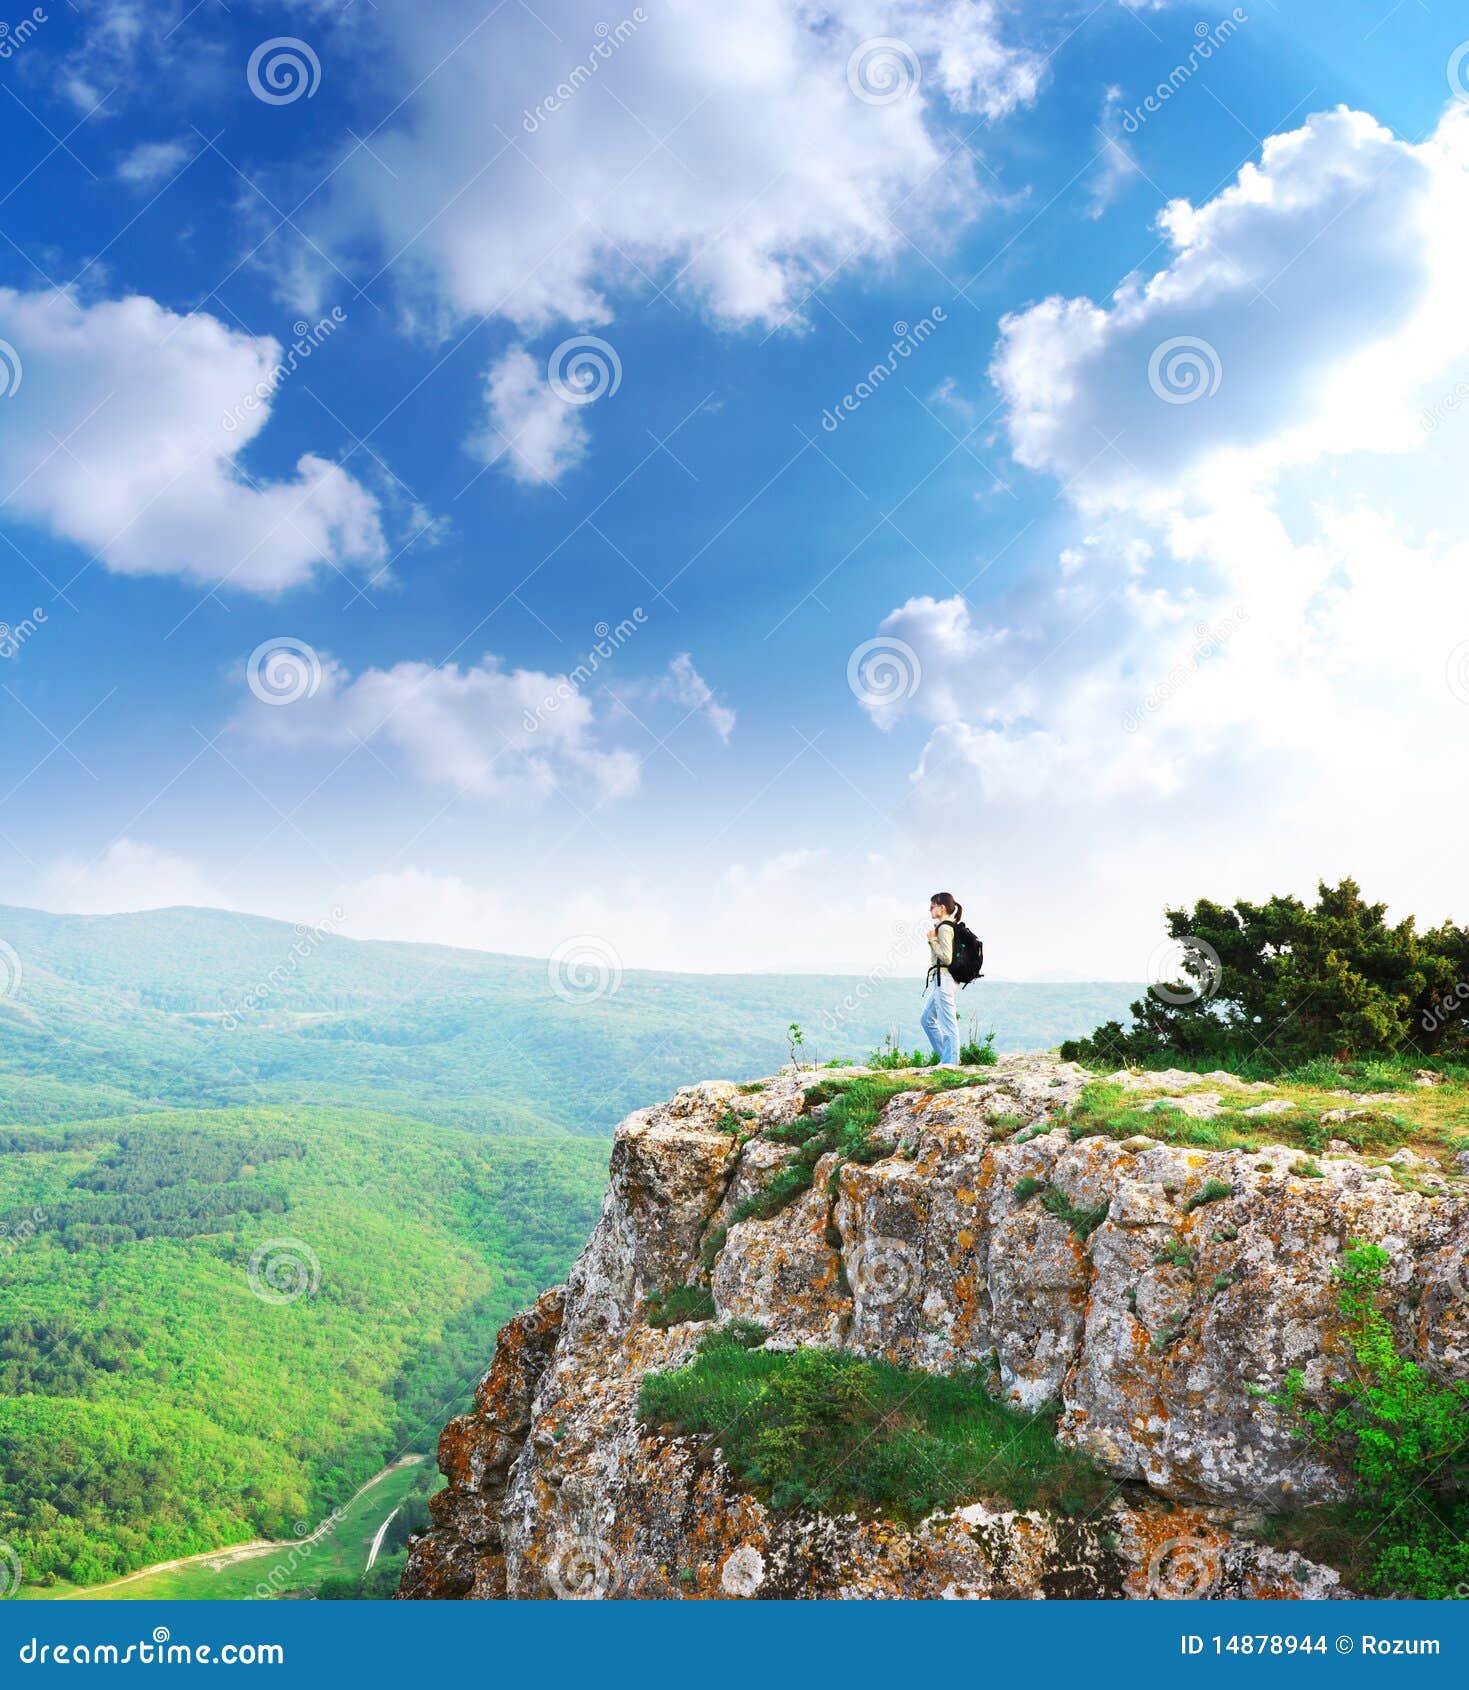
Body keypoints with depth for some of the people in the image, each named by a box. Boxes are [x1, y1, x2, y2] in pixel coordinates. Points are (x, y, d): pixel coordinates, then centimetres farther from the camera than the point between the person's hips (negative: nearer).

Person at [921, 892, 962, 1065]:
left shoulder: (944, 928, -15)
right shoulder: (950, 926, 15)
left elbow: (946, 958, -21)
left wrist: (933, 940, -13)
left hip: (943, 979, -11)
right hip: (939, 979, 11)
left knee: (948, 1024, -5)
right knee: (926, 1018, 18)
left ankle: (950, 1063, 0)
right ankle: (948, 1056, 21)